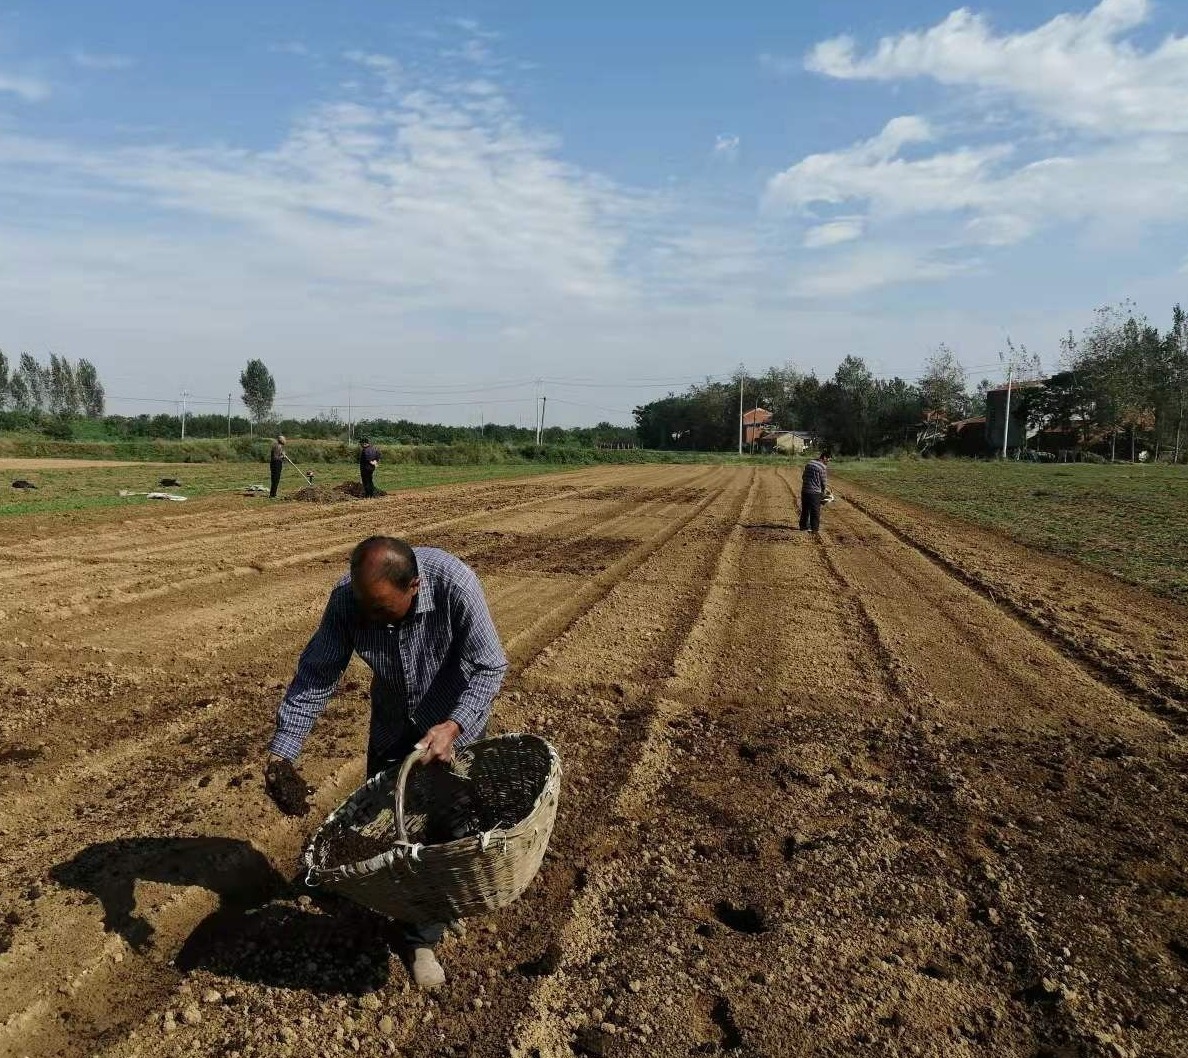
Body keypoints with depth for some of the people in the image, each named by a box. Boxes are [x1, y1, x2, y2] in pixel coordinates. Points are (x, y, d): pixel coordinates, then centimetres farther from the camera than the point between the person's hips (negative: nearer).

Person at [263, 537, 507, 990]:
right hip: (393, 722, 3)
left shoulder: (455, 584, -37)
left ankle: (419, 938, 18)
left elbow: (489, 667, -27)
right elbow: (315, 675, -20)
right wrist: (281, 751, -26)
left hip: (456, 718, -3)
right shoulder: (347, 598, -27)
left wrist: (453, 727, -39)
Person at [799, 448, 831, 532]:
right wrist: (824, 491, 13)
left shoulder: (809, 463, 8)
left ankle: (803, 525, 28)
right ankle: (815, 528, 9)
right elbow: (824, 482, -5)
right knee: (815, 512, 5)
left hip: (804, 490, 6)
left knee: (805, 509, 18)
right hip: (815, 492, -6)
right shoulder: (823, 467, -11)